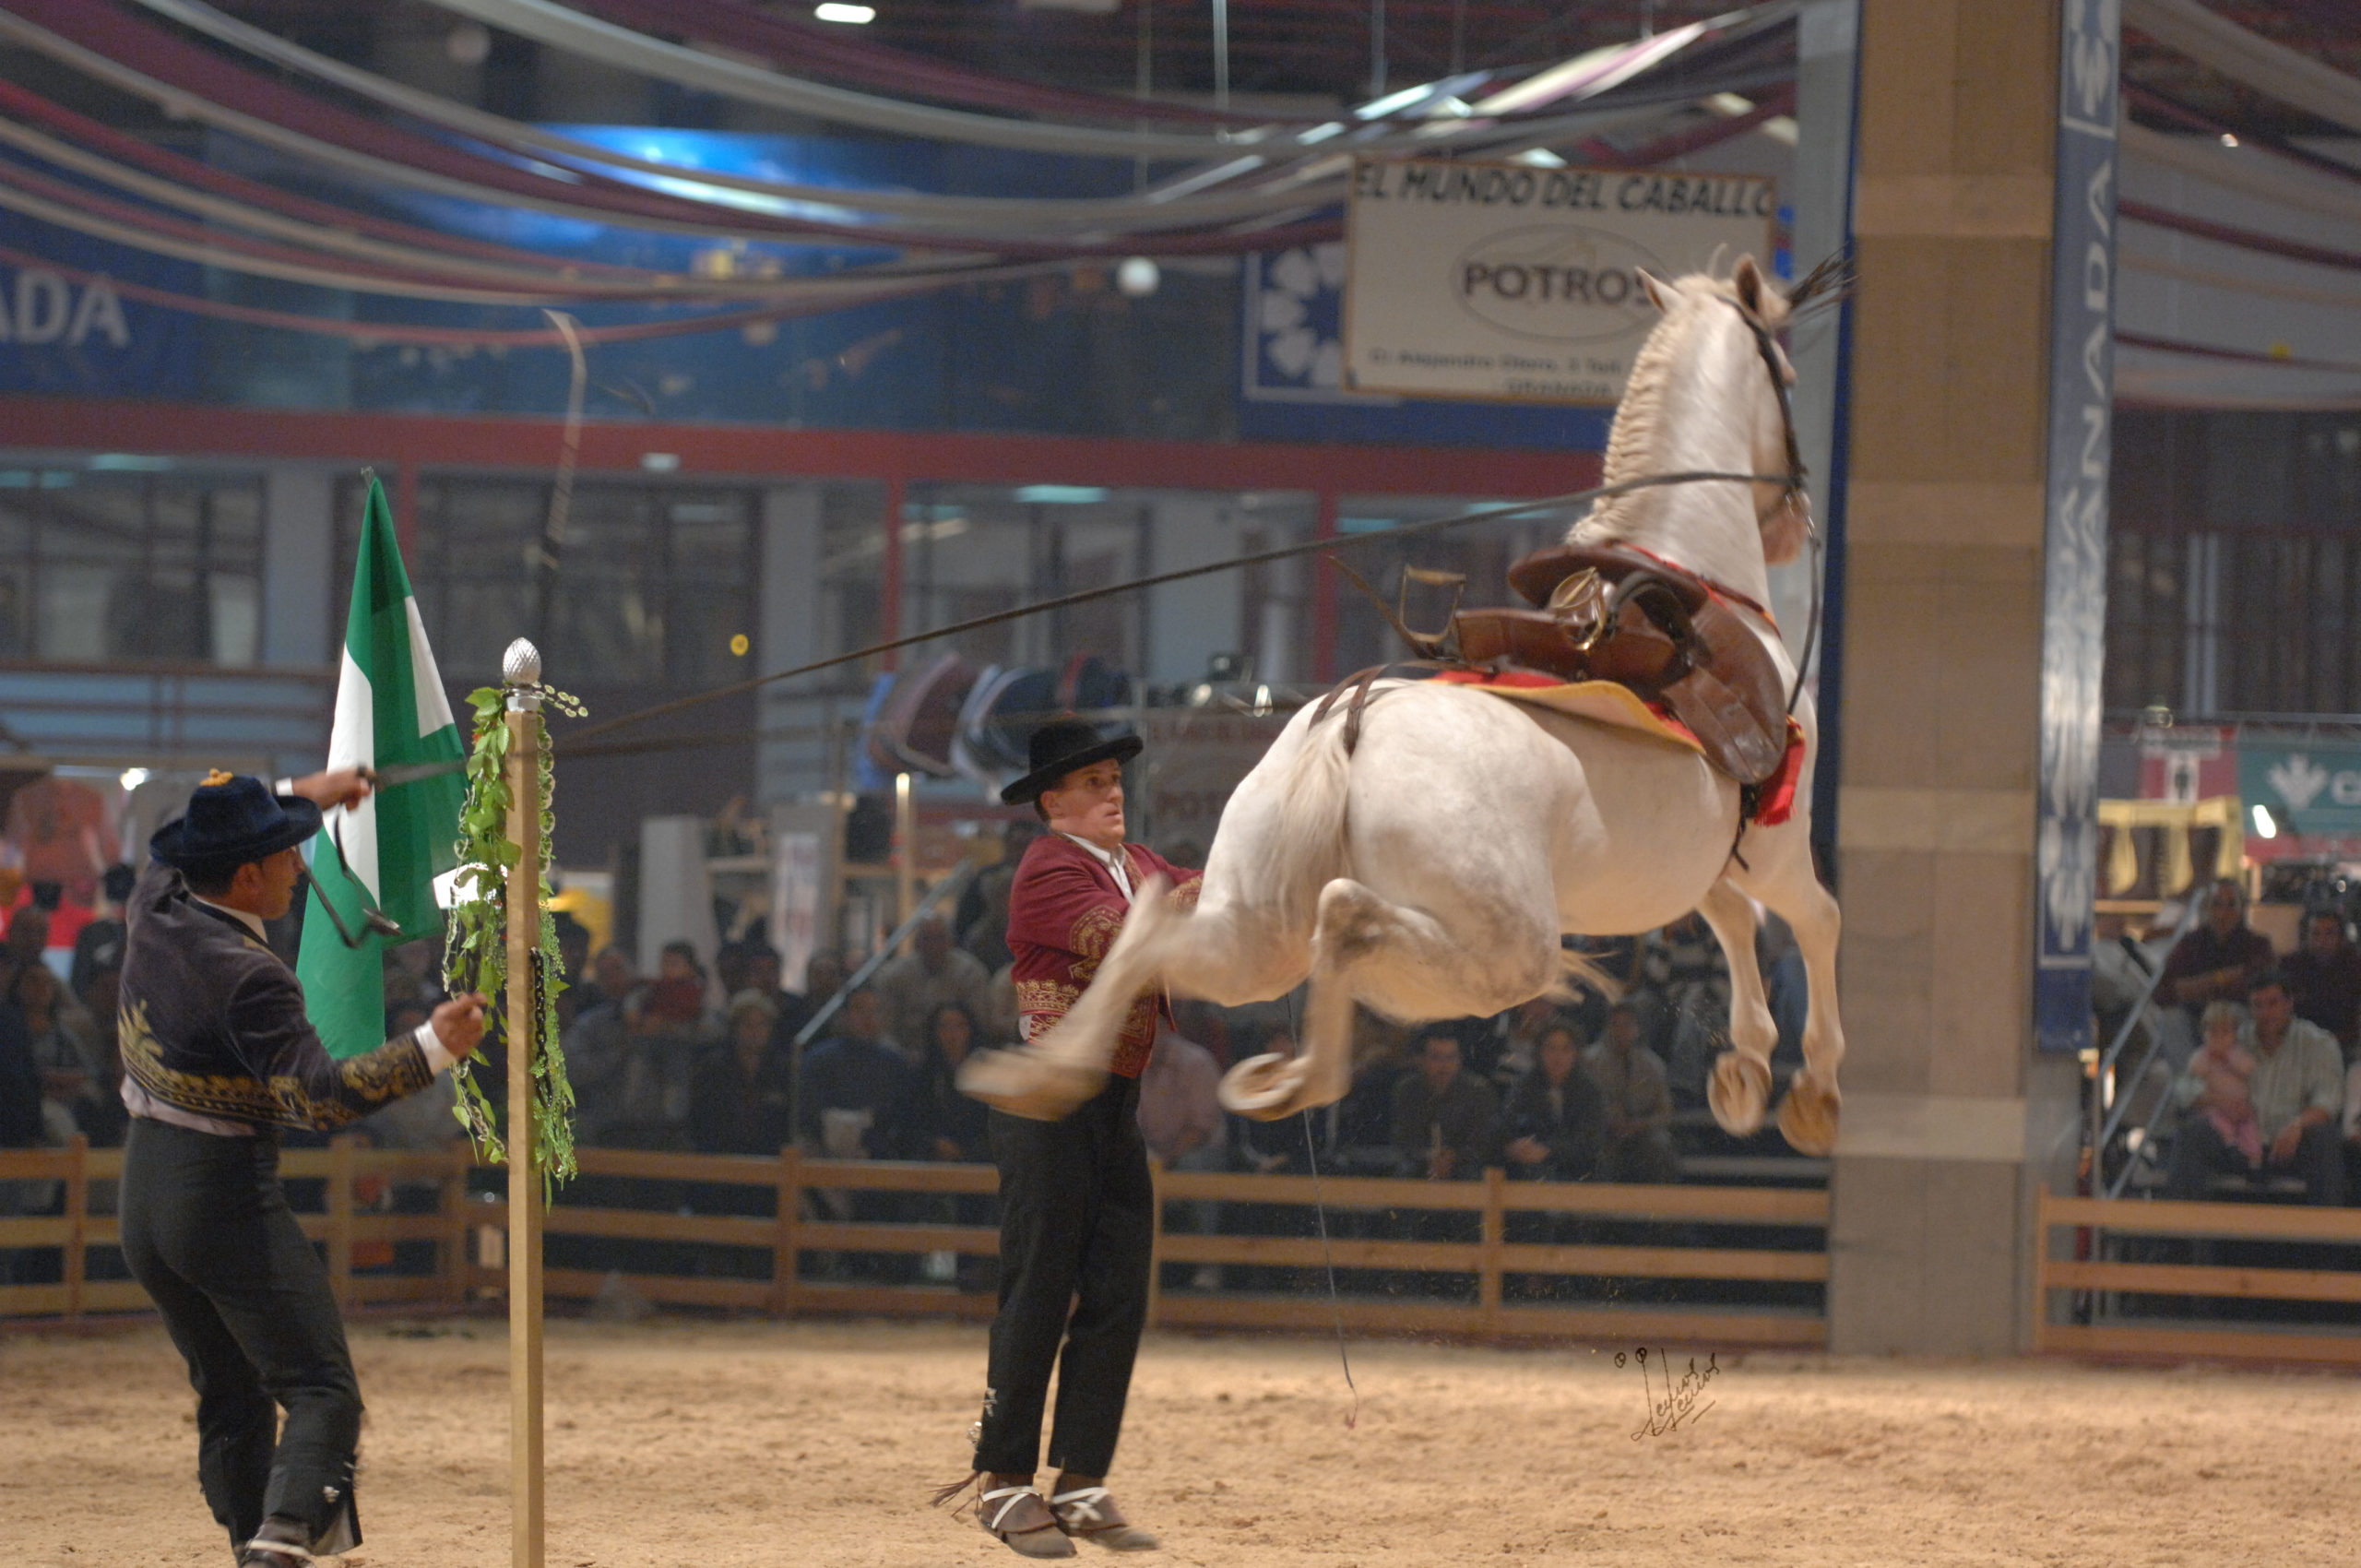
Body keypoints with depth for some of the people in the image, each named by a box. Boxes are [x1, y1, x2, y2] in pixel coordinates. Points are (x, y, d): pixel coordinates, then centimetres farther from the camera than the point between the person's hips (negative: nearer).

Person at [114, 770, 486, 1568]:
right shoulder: (249, 976, -21)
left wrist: (301, 795, 33)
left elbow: (191, 845, 26)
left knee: (231, 1398, 17)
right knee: (321, 1389, -11)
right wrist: (433, 1047, -29)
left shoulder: (155, 908, 2)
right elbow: (321, 1093, -28)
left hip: (143, 1196, 8)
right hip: (225, 1197, -8)